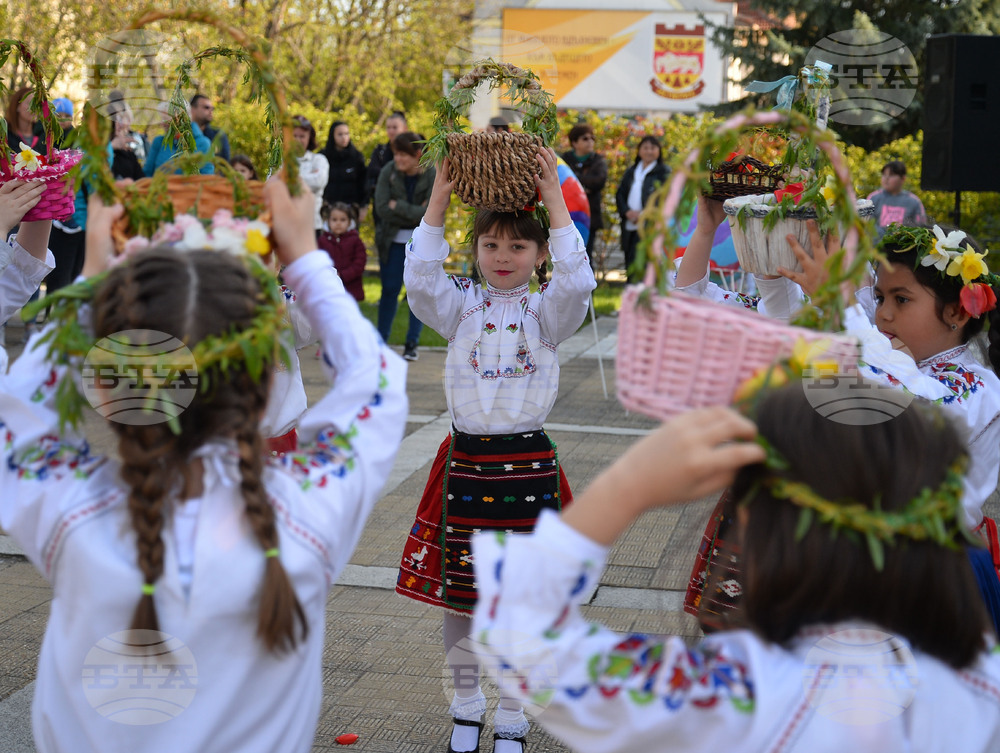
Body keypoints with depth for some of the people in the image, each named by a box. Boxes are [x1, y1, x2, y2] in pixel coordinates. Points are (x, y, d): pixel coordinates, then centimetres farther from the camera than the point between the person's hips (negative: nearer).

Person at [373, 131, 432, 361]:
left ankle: (412, 343, 10)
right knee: (390, 289, 3)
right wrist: (414, 213, -18)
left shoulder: (433, 176, -12)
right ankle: (381, 340, 13)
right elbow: (382, 208, -14)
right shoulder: (389, 172, -6)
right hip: (394, 240, 1)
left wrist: (398, 207, -17)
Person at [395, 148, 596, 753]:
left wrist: (555, 202, -20)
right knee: (459, 599, 9)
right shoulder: (462, 307, 5)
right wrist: (438, 202, -19)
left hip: (529, 465, -1)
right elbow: (421, 281, -14)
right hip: (466, 461, 1)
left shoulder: (546, 311, 1)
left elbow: (576, 283, -19)